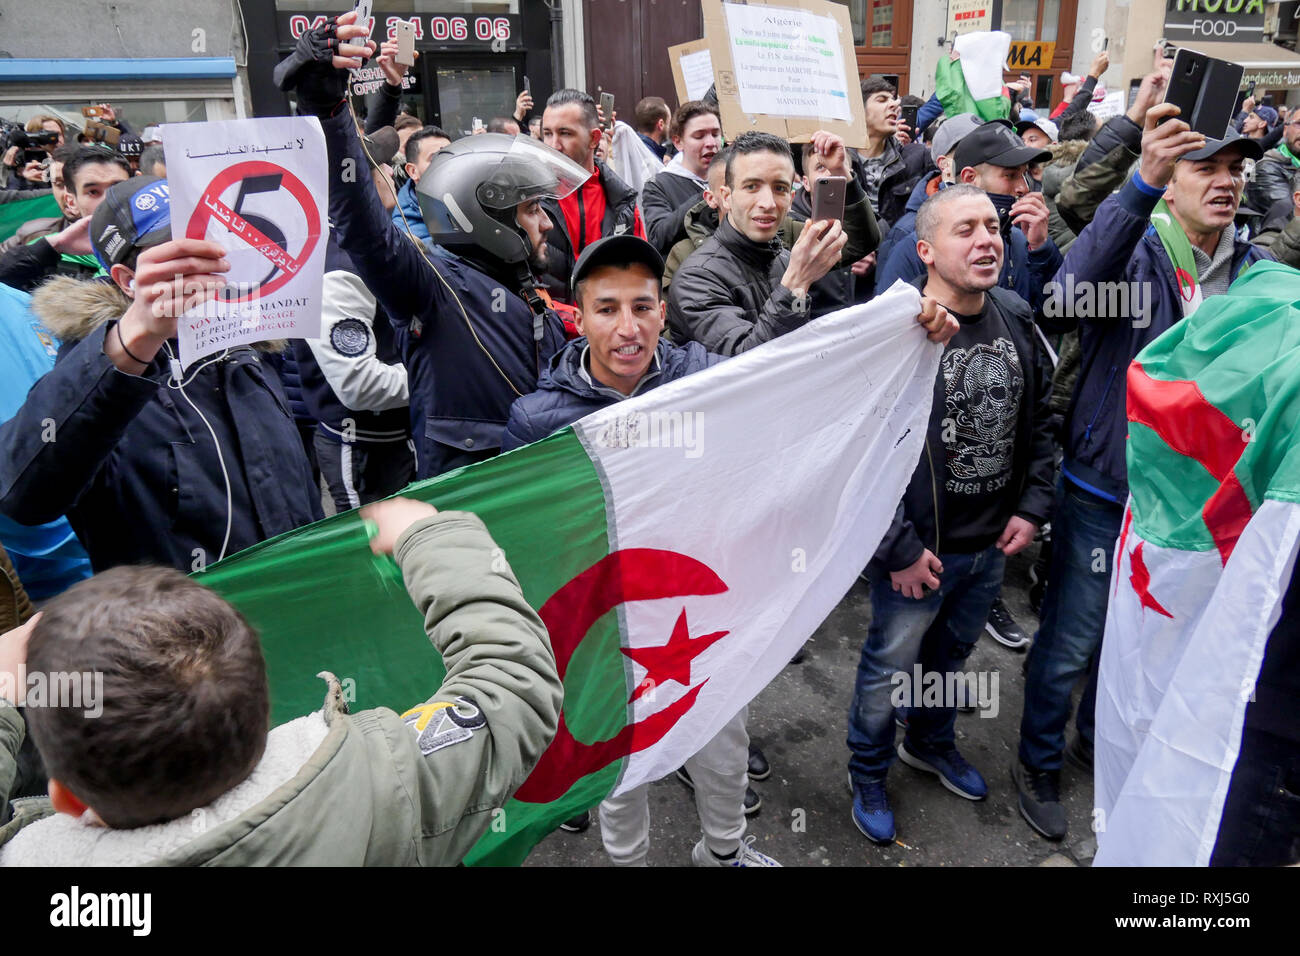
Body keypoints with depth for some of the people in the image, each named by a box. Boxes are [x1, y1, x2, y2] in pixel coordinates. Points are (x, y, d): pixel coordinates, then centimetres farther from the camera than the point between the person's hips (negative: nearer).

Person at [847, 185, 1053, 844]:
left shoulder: (1017, 319, 0)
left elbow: (1038, 419, 11)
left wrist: (1032, 506, 2)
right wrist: (899, 549, -19)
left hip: (992, 544, 6)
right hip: (919, 549, -6)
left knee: (952, 652, 26)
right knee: (889, 668, 13)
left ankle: (931, 743, 53)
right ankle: (868, 772, 38)